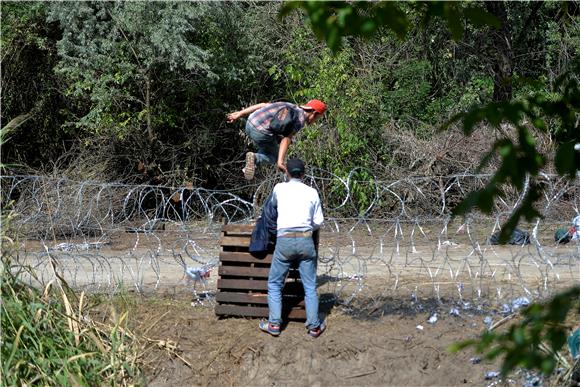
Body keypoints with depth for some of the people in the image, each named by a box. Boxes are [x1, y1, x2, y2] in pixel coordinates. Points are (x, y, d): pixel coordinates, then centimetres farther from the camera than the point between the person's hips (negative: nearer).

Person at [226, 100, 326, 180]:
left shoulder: (290, 107, 22)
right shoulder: (300, 120, -1)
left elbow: (263, 105, 18)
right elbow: (286, 139, -15)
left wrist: (239, 114, 18)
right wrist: (280, 161, -22)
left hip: (250, 124, 7)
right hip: (261, 133, -7)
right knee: (274, 157, 20)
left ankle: (250, 167, 17)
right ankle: (255, 158, -8)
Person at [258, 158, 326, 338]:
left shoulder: (279, 188, 5)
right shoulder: (312, 192, 6)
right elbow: (319, 222, 8)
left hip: (284, 240, -1)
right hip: (306, 240, 1)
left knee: (274, 283, 11)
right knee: (310, 286, 7)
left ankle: (274, 324, 5)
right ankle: (314, 326, 6)